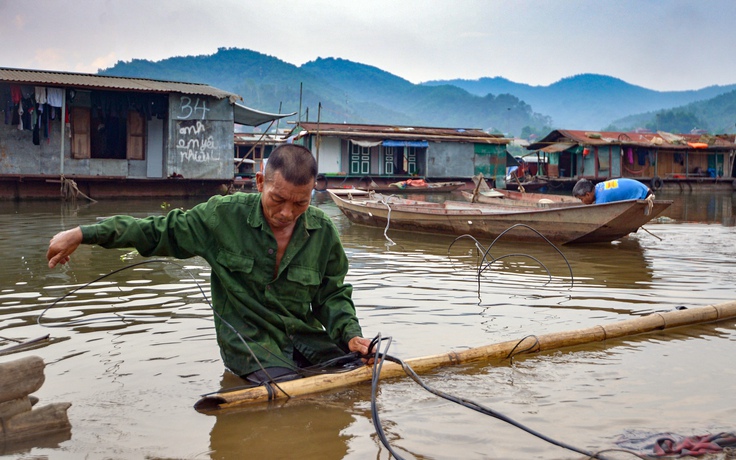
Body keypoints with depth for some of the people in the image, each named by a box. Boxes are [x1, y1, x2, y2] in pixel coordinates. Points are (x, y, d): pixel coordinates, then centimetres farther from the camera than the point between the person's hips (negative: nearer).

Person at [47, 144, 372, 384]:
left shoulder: (322, 231, 0)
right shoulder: (224, 216, -8)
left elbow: (332, 295, 10)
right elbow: (158, 231, -1)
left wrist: (350, 333, -9)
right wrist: (81, 234, -4)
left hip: (305, 334, 4)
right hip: (247, 338, -3)